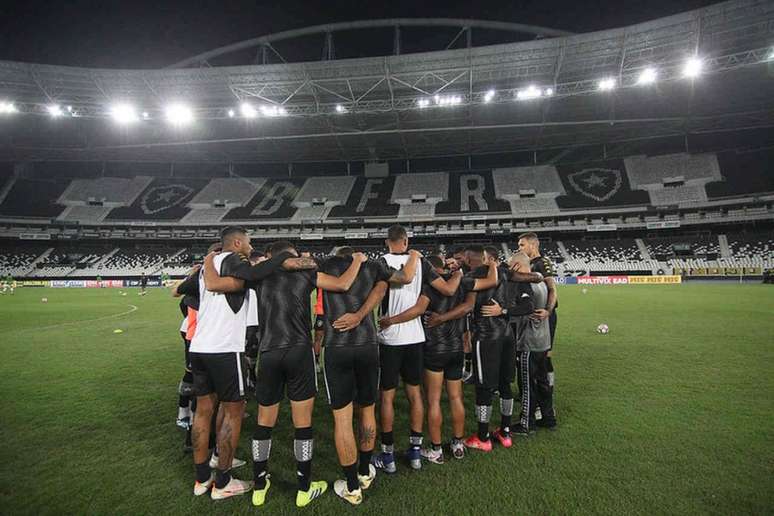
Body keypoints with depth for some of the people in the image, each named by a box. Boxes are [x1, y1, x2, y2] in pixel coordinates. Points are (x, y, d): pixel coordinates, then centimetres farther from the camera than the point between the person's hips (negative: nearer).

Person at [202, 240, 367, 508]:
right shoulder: (305, 272, 5)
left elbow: (213, 284, 3)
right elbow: (342, 284, -3)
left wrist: (209, 261, 24)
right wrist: (358, 259, 14)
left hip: (268, 355, 2)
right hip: (299, 352, -2)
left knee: (264, 423, 18)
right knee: (303, 423, 10)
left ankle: (259, 486, 31)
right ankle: (304, 489, 22)